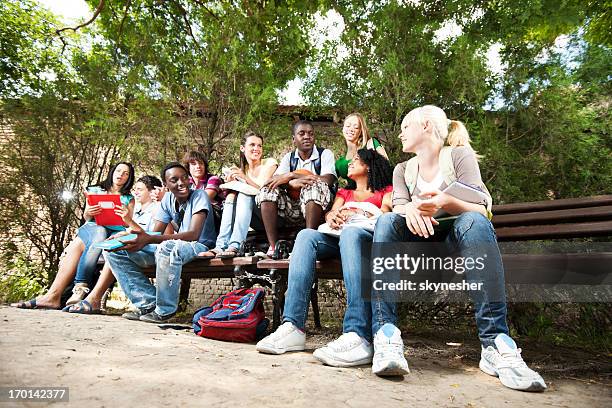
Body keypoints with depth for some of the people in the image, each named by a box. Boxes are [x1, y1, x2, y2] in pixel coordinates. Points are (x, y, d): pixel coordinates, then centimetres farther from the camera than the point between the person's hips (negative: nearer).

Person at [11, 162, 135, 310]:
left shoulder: (129, 199, 19)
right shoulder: (95, 190, 24)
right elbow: (86, 218, 17)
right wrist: (88, 213, -7)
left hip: (115, 232, -1)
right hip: (92, 228, 1)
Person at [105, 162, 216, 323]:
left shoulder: (199, 196, -14)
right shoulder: (168, 199, 6)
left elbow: (194, 234, -28)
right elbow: (155, 233, 2)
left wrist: (149, 239, -36)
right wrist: (130, 237, -20)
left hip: (199, 246, -7)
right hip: (175, 246, 7)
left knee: (167, 247, -42)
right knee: (114, 252, -2)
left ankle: (165, 310, -22)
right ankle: (148, 303, -6)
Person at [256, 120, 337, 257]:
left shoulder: (325, 154, 3)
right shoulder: (289, 157, 13)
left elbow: (328, 180, -17)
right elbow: (274, 180, -3)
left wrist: (292, 175, -17)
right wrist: (292, 183, -26)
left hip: (317, 208, -3)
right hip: (292, 210, 4)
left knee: (314, 186, -32)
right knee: (268, 190, -16)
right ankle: (273, 246, -23)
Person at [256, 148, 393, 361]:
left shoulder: (385, 191, 25)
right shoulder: (344, 192, 35)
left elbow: (386, 214, 4)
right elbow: (331, 212, 15)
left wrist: (358, 216, -14)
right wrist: (332, 217, -10)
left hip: (368, 237, -3)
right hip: (338, 238, 4)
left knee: (350, 232, -39)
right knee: (306, 235, -28)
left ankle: (359, 337, -52)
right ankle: (293, 326, -41)